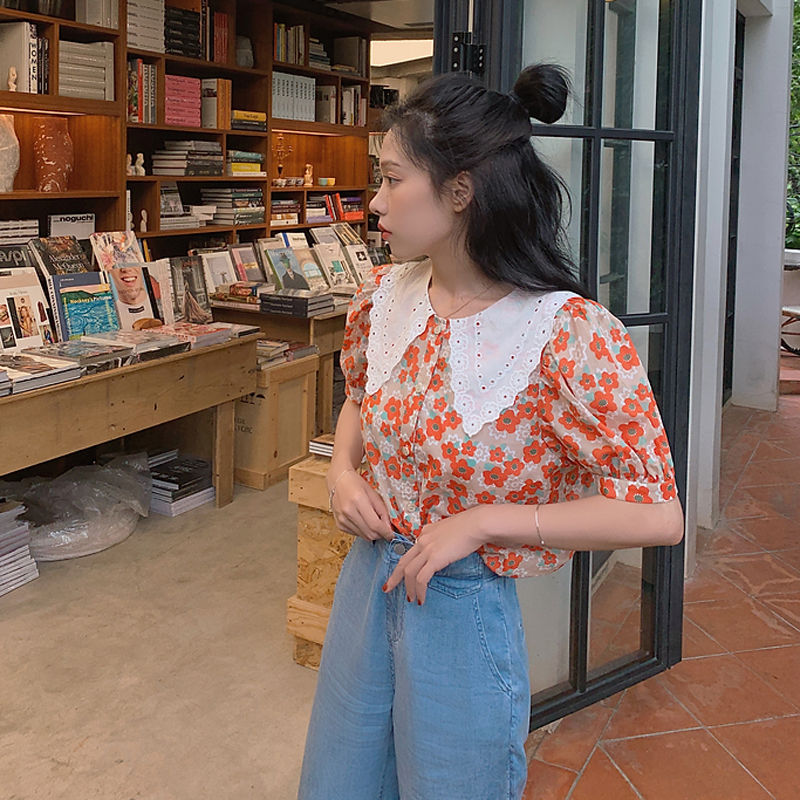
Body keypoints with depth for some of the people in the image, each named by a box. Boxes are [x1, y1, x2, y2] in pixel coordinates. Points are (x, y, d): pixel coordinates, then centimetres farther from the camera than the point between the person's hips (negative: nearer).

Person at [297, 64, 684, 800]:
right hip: (368, 578, 6)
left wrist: (480, 522, -23)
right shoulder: (387, 293, -3)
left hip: (466, 608, -6)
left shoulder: (572, 335, -23)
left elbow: (657, 513, -21)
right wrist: (343, 470, -4)